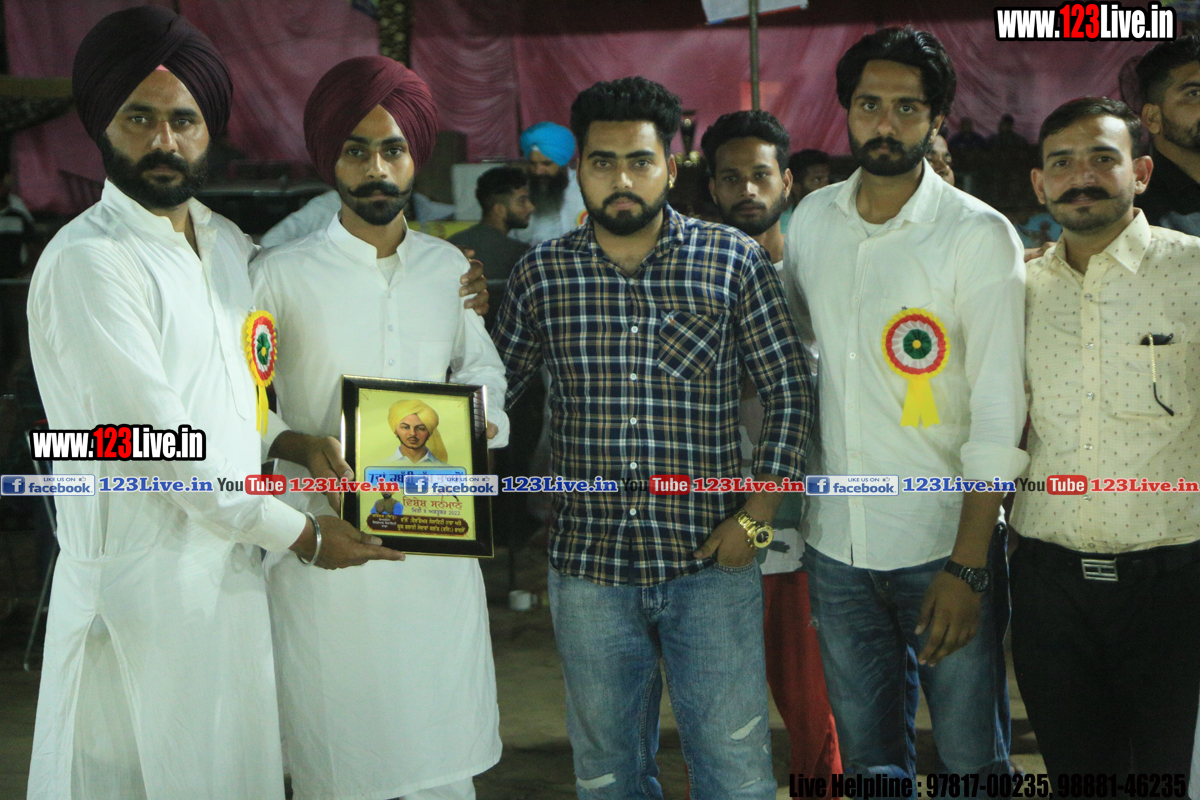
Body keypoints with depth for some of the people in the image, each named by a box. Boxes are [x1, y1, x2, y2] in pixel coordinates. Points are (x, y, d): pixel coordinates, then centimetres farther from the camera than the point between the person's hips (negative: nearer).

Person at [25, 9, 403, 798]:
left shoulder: (230, 244, 11)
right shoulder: (87, 261, -15)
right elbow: (161, 442, -18)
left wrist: (285, 438, 0)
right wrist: (301, 534, -12)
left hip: (234, 570, 8)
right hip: (144, 588, -7)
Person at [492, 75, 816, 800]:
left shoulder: (734, 260, -2)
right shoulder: (541, 273, 2)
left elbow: (790, 389, 0)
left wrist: (756, 514, -7)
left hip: (710, 558, -1)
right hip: (589, 563, 2)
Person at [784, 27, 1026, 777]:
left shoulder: (980, 236, -8)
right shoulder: (812, 219, 5)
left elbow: (999, 419, -11)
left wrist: (967, 566, -16)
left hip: (945, 544, -4)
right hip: (837, 544, 4)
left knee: (971, 757, 7)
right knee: (867, 757, 15)